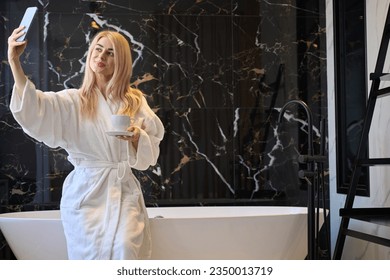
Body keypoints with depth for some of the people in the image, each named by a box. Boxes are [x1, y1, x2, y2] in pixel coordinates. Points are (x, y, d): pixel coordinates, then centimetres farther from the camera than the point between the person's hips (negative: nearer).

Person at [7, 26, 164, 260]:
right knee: (93, 253, -12)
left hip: (124, 190, 1)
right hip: (86, 193, -1)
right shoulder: (73, 101, 2)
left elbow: (151, 152, 5)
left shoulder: (135, 101, 8)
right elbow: (32, 108, -15)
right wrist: (14, 61, -23)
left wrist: (136, 137, -17)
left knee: (125, 248, -20)